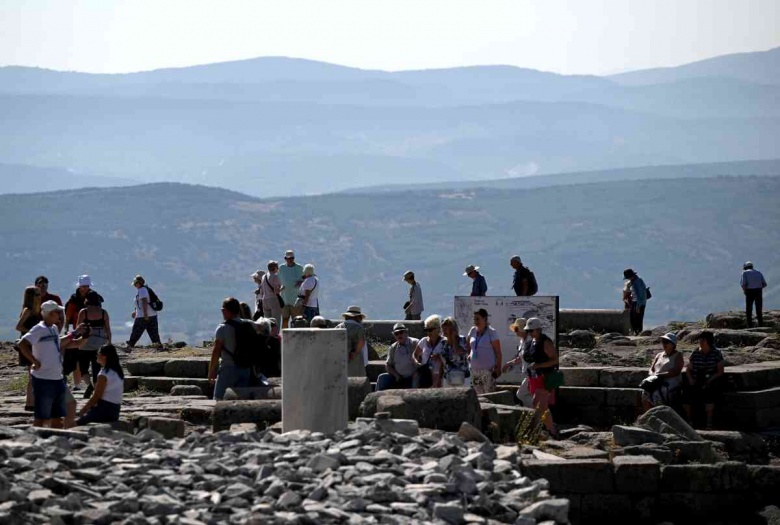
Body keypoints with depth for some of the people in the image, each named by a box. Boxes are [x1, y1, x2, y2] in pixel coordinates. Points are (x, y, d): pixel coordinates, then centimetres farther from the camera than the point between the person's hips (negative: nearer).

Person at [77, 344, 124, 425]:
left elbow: (96, 396, -12)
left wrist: (83, 409, 1)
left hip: (104, 410, -8)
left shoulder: (104, 374, -14)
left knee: (78, 424, -5)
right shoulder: (118, 371, 12)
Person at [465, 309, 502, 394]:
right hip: (474, 369, 6)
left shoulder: (491, 332, -8)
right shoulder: (473, 330, 8)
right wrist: (469, 354, 14)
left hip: (488, 370, -6)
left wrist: (498, 368, -13)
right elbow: (467, 344, 29)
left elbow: (498, 352, -8)